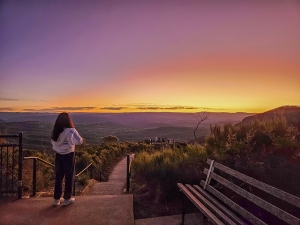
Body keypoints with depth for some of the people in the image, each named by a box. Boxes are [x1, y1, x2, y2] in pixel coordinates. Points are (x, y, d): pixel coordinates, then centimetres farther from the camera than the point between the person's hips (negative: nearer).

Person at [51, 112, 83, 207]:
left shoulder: (55, 131, -3)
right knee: (69, 177, 10)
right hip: (69, 156, -5)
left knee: (58, 177, 16)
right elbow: (80, 141, -15)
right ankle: (67, 199, 21)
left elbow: (53, 143, 4)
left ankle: (56, 199, 26)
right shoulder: (71, 131, -19)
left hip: (59, 155, 5)